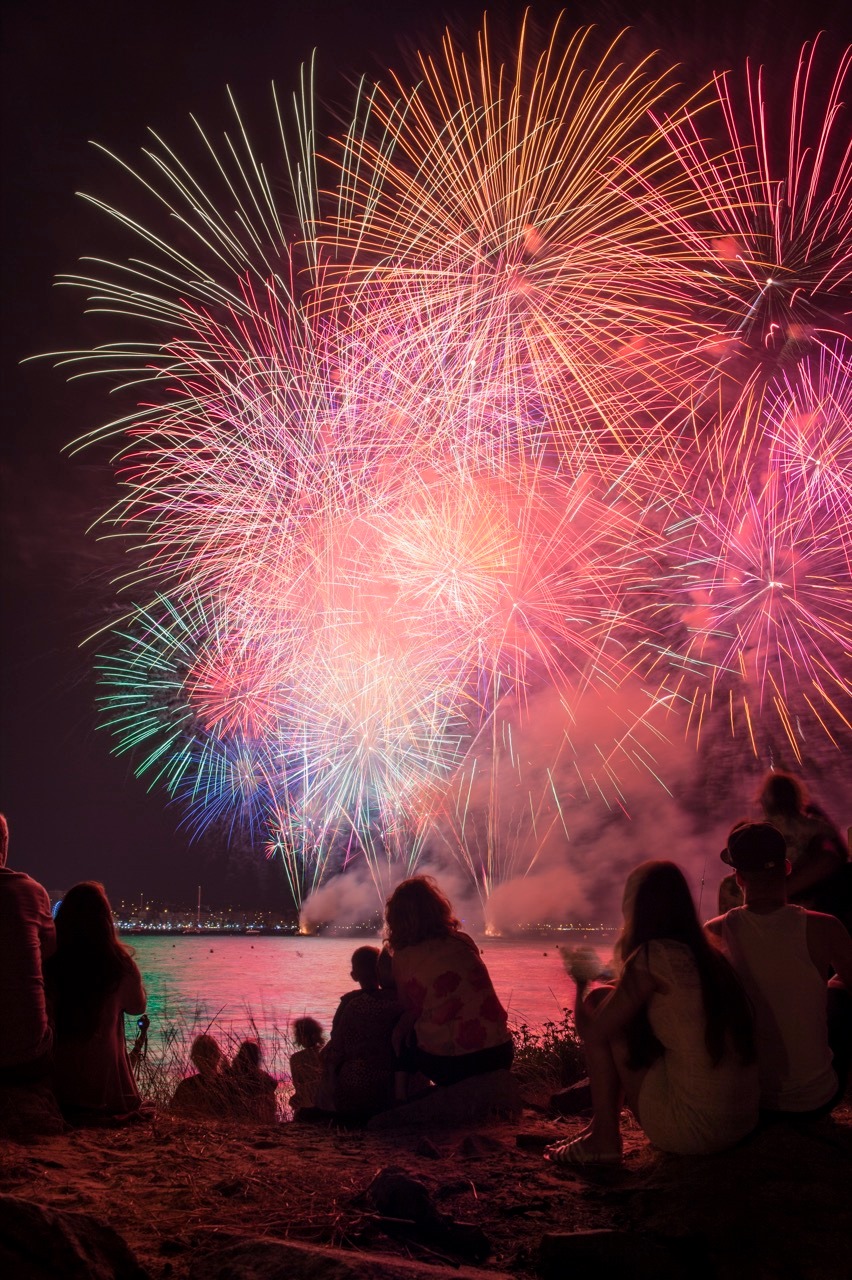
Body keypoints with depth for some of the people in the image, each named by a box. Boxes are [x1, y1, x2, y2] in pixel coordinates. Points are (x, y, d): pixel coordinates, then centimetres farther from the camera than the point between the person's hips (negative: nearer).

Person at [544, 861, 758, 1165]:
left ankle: (604, 1138, 7)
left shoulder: (653, 957, -14)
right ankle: (603, 1127, 25)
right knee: (612, 1009, 17)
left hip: (694, 1129, -8)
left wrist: (582, 982, 13)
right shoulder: (707, 954, 9)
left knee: (598, 1002, 1)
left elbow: (593, 1029, -7)